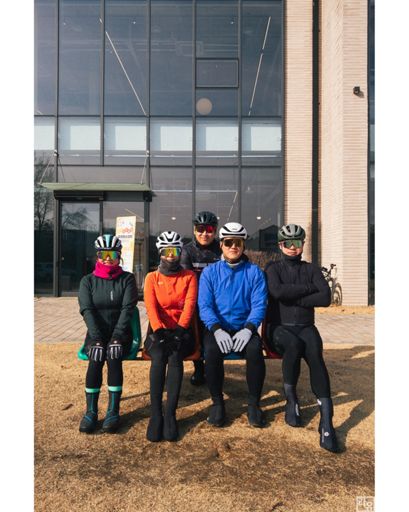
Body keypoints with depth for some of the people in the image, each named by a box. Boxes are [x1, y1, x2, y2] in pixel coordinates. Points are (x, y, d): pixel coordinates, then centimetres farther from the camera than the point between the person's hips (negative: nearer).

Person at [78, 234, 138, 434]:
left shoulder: (127, 279, 3)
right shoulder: (88, 281, 7)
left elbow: (128, 307, -8)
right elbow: (86, 309, -5)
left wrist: (117, 335, -22)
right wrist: (96, 337, -20)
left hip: (120, 332, -1)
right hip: (96, 332, 1)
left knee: (114, 357, -28)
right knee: (95, 360, -27)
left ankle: (113, 411, -17)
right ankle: (91, 411, -14)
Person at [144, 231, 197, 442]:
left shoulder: (189, 276, 9)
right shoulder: (152, 277, 10)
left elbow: (189, 305, -4)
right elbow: (151, 306, -4)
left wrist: (179, 330, -19)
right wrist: (159, 331, -20)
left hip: (181, 330, 0)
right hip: (159, 330, 1)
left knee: (174, 357, -31)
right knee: (159, 357, -30)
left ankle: (171, 414, -29)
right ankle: (155, 414, -28)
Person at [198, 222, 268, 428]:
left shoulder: (254, 272, 5)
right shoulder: (210, 272, 5)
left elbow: (259, 304, -4)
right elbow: (204, 305, -4)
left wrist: (248, 329, -21)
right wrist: (217, 329, -22)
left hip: (244, 328, 0)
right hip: (217, 328, 0)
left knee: (255, 349, -31)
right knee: (211, 350, -31)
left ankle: (254, 403, -10)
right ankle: (217, 402, -9)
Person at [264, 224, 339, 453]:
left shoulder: (312, 269, 13)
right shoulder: (273, 268, 9)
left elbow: (325, 298, -4)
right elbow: (277, 291, -14)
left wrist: (293, 297, -9)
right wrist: (308, 288, -7)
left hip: (305, 327, 1)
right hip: (279, 327, -1)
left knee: (315, 353, -31)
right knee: (293, 344, -35)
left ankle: (327, 421, -31)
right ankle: (291, 400, -15)